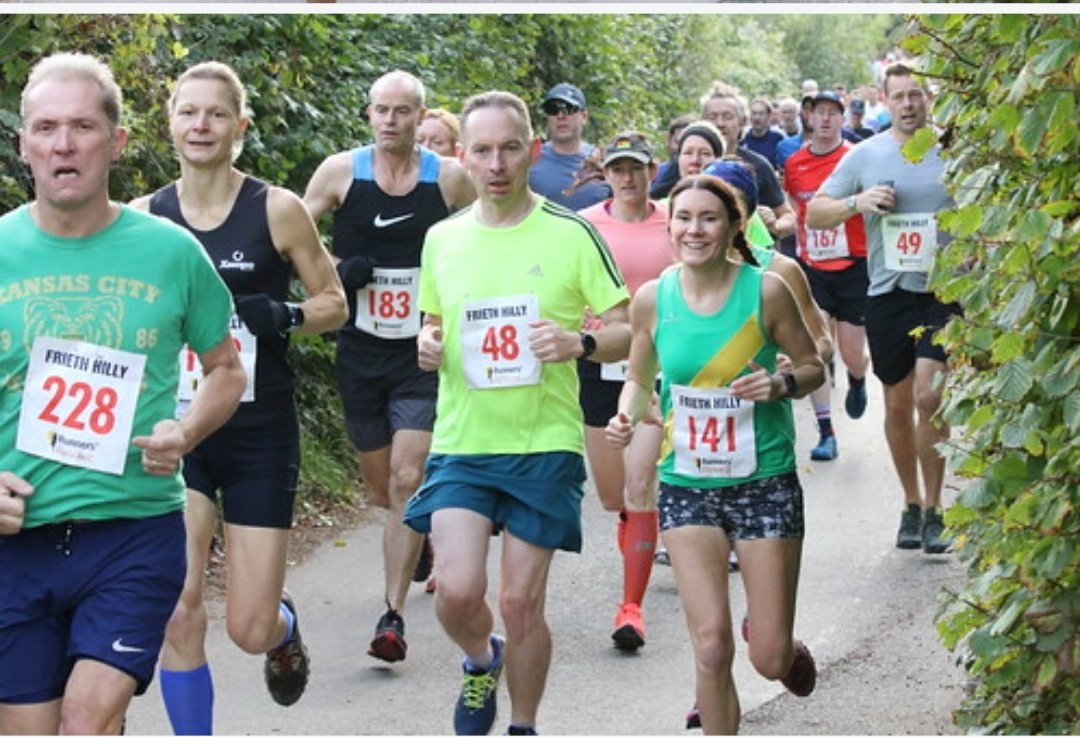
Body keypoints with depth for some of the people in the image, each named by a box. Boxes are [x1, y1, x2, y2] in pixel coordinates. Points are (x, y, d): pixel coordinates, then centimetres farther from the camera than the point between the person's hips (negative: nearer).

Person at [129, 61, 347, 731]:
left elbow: (334, 304, 3)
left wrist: (281, 315, -16)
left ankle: (286, 626, 38)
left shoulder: (277, 209, -5)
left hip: (260, 432, -1)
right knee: (178, 614, -12)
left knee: (251, 630, 0)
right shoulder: (143, 218, 1)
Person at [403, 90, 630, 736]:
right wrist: (428, 344, -3)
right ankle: (481, 663, 22)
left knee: (521, 603, 2)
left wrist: (580, 342, -22)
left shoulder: (572, 234, -4)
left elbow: (626, 333, -1)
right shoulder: (443, 238, 7)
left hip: (545, 445, -2)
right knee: (457, 592, -13)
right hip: (461, 442, 2)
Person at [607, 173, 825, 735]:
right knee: (711, 646, -8)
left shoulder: (766, 291, -10)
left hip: (765, 483, -1)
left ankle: (783, 643, 40)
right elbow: (639, 379, 10)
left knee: (770, 659, 2)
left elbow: (813, 367, 1)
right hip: (686, 485, 1)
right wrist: (628, 414, -11)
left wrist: (782, 383, -20)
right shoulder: (652, 299, -4)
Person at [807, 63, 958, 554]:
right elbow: (814, 214, 5)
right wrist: (858, 202, -13)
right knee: (898, 403, 9)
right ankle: (911, 504, 25)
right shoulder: (865, 155, 3)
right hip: (888, 293, 2)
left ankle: (933, 510, -2)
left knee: (930, 395, -14)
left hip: (943, 292, -2)